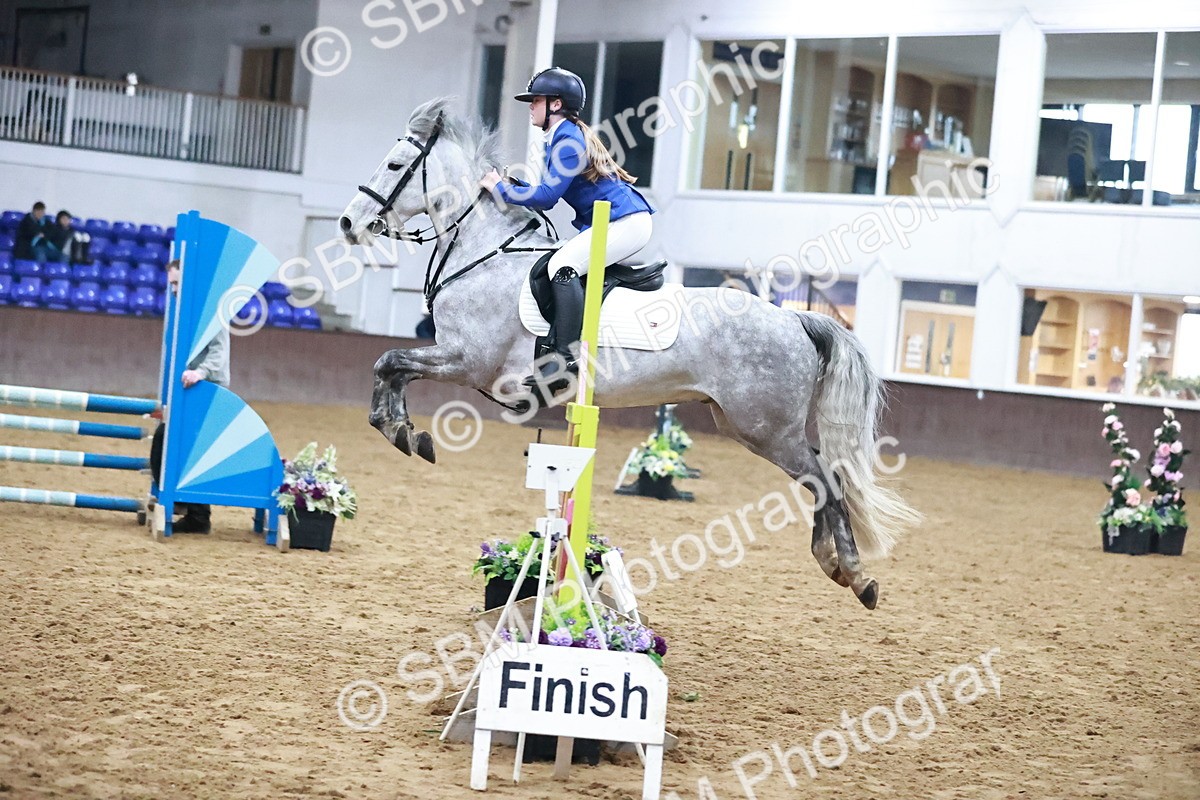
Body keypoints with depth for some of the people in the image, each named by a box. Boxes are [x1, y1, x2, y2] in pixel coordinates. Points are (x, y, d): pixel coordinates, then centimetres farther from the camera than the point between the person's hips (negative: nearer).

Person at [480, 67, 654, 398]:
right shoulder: (559, 138, 17)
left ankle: (567, 358, -33)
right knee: (552, 266, 13)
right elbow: (550, 196, 18)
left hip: (627, 222, -11)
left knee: (562, 265, -26)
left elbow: (546, 196, -20)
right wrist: (510, 184, 8)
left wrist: (501, 188, -9)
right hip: (603, 224, 11)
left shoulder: (569, 140, -14)